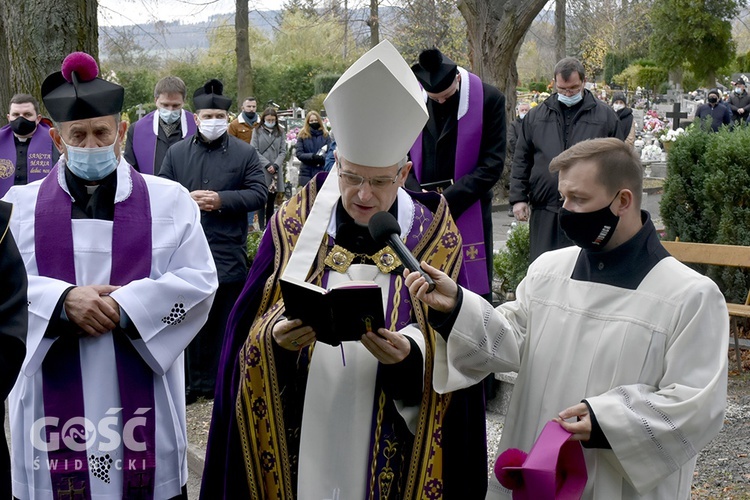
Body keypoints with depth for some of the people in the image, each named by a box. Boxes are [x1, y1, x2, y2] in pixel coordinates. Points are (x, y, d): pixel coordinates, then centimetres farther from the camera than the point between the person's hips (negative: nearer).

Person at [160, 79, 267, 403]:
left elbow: (259, 193, -2)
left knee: (225, 321, 7)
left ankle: (219, 383, 19)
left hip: (229, 252, -1)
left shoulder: (245, 153, 4)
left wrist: (222, 200, -14)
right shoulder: (177, 152, 9)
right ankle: (190, 382, 14)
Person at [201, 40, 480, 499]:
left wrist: (408, 354, -25)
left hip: (386, 445, 0)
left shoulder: (434, 238, -3)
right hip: (296, 436, 1)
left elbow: (446, 353, -5)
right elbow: (249, 329, -1)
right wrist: (276, 339, -22)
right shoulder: (295, 226, -2)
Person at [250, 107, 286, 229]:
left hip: (276, 172, 3)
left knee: (271, 201, 8)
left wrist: (275, 165, -9)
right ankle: (262, 228, -1)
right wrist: (267, 164, -12)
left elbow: (283, 151, 6)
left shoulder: (280, 133, 10)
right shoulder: (258, 132, 2)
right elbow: (254, 150, -4)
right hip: (261, 170, -3)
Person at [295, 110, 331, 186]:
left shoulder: (325, 135, 7)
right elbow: (298, 154, -3)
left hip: (321, 171, 1)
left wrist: (322, 157, -21)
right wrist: (312, 156, -18)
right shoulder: (302, 136, 4)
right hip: (306, 172, -1)